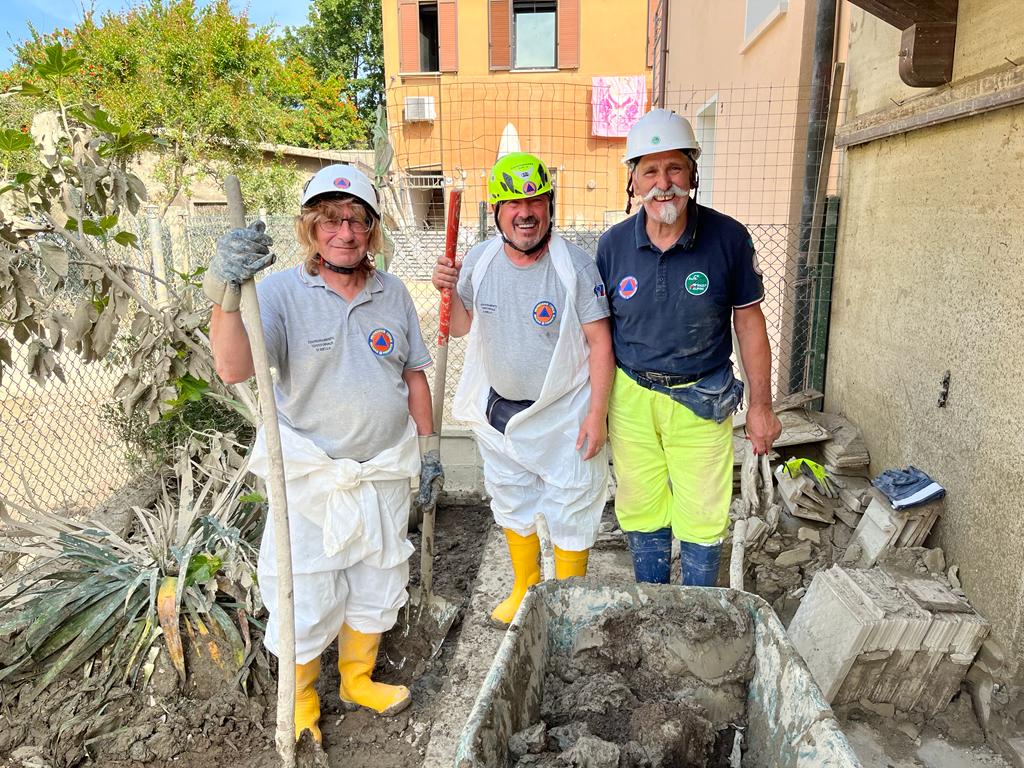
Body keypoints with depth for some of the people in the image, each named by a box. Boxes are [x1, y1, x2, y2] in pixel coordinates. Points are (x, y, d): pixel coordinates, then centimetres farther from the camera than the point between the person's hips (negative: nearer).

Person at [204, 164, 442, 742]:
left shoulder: (392, 293, 1)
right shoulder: (282, 292, -13)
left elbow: (414, 372, 10)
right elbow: (234, 369, -28)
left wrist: (427, 444, 12)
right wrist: (227, 293, -44)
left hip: (385, 471, 4)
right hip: (309, 476, -4)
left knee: (376, 585, 19)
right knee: (305, 592, 7)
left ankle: (358, 679, 44)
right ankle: (300, 696, 36)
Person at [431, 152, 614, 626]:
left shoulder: (575, 266, -17)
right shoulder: (480, 260, -4)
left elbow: (600, 343, -14)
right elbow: (461, 328, 6)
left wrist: (597, 413, -17)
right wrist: (448, 291, -14)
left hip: (564, 415, -4)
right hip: (498, 410, 5)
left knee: (571, 513, 8)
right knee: (512, 504, 21)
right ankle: (525, 589, 45)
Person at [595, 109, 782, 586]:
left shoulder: (728, 238, -9)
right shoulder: (613, 245, -4)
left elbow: (749, 321, 0)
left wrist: (761, 405, 2)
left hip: (702, 399, -1)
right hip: (630, 398, 2)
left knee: (702, 520, 7)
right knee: (642, 514, 15)